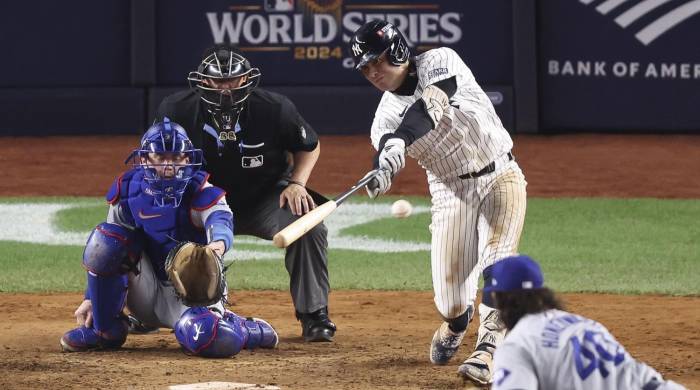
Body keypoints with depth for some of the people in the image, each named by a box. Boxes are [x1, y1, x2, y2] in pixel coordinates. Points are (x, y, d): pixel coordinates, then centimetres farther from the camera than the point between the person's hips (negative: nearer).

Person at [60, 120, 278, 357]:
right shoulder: (128, 193, -2)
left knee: (213, 340, -37)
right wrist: (91, 298, 1)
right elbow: (104, 256, 7)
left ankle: (254, 331, 3)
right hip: (146, 294, 4)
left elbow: (220, 218, -36)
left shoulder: (200, 193, -13)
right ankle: (106, 330, -6)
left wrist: (219, 242, -61)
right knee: (105, 240, -20)